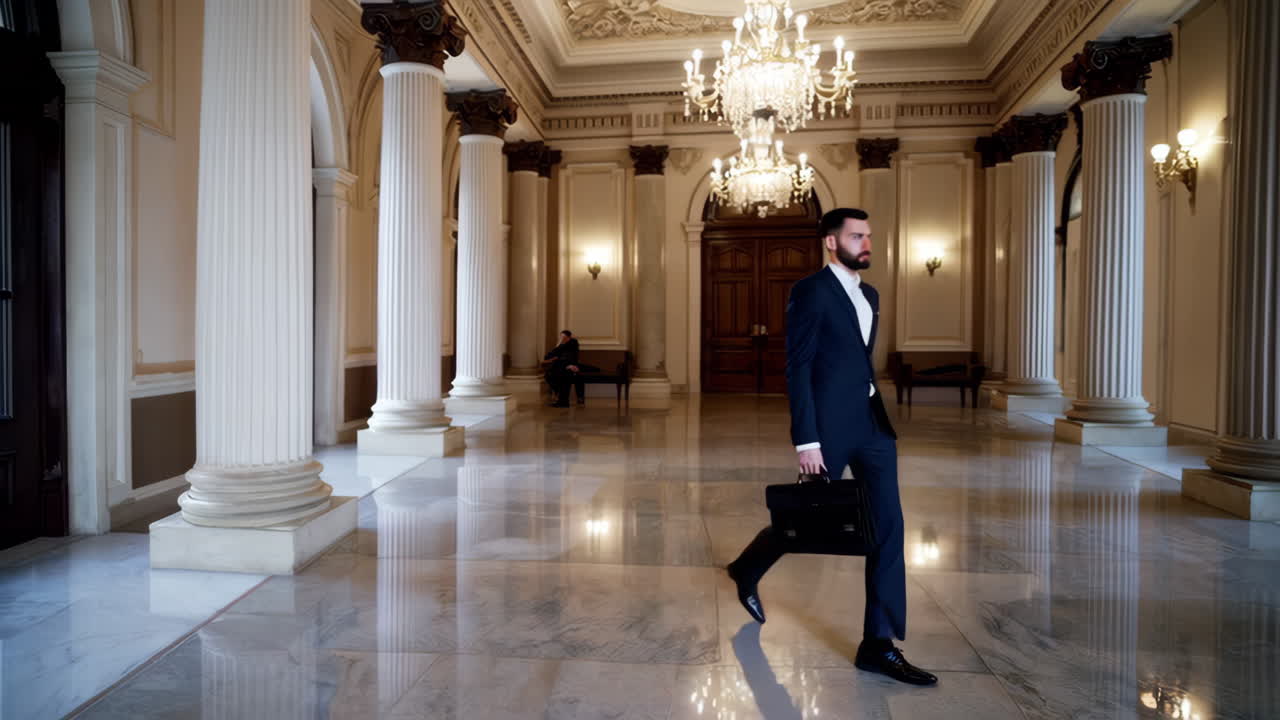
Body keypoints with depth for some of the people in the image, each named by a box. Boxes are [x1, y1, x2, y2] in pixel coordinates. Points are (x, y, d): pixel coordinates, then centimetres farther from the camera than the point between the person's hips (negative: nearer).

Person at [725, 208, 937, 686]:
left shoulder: (869, 295, 15)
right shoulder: (810, 291, -10)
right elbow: (798, 368, -15)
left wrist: (879, 413, 19)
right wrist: (805, 440, -19)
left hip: (872, 424, 7)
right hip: (829, 427, -7)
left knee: (888, 528, 0)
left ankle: (879, 644, 8)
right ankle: (747, 570, 36)